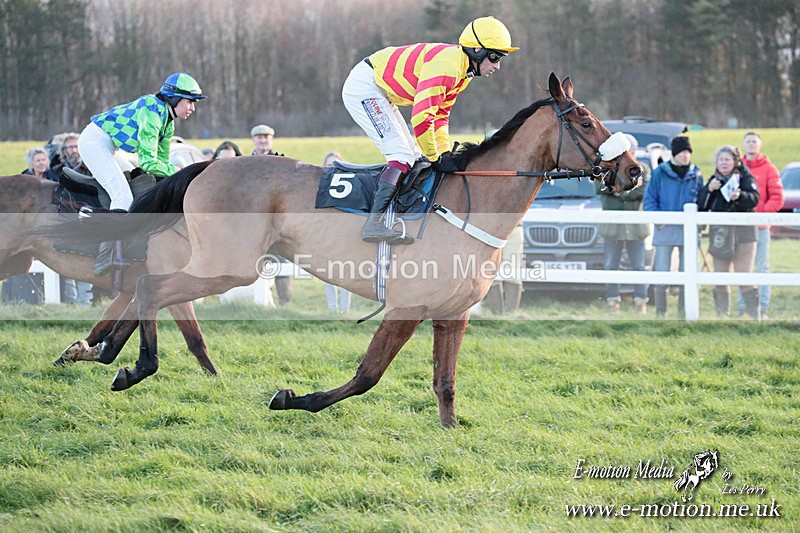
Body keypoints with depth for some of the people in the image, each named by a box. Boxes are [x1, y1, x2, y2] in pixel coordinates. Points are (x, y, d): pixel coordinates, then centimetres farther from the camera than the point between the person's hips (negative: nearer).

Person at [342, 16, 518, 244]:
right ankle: (374, 223, -25)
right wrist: (436, 157, -20)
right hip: (363, 87, -11)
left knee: (415, 158, 11)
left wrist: (445, 154, 1)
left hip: (380, 94, 11)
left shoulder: (463, 72, 6)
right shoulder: (447, 65, -27)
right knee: (402, 155, -19)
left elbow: (439, 116, 14)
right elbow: (421, 116, -31)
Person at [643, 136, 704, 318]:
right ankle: (660, 313, 2)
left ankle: (684, 313, 12)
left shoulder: (696, 175, 8)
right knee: (661, 272, -3)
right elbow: (649, 198, 1)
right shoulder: (660, 173, 0)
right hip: (665, 228, -3)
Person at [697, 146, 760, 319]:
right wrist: (709, 190, -10)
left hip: (743, 232, -4)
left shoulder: (745, 177, 3)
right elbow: (701, 206, 6)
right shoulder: (714, 180, 15)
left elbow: (754, 198, -15)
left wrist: (740, 196, -35)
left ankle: (753, 315, -8)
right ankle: (722, 315, 13)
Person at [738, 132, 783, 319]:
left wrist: (762, 212, -13)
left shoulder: (768, 169, 3)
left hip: (760, 227, -3)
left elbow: (777, 198, -3)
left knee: (762, 267, -2)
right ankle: (742, 308, 8)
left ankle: (763, 309, -1)